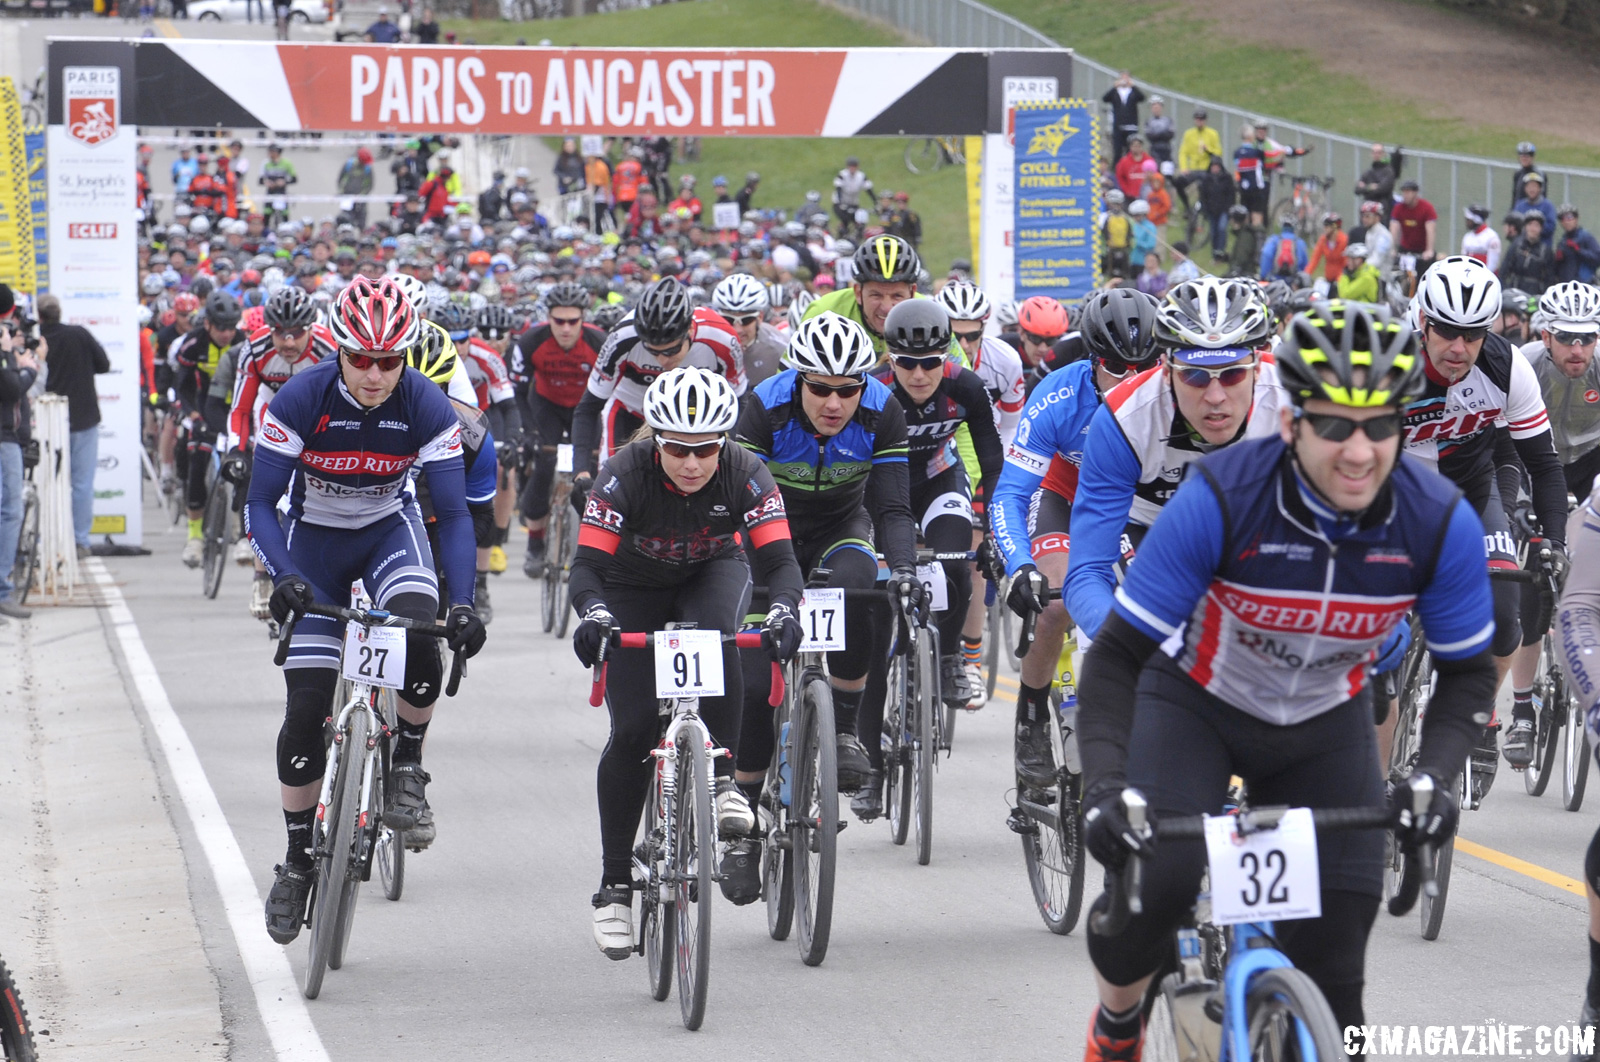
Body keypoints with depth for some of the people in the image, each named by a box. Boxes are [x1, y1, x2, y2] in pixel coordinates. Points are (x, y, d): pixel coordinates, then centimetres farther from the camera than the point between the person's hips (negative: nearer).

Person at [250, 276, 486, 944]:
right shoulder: (301, 401, -24)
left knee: (419, 633, -32)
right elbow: (260, 505, -21)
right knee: (307, 705, -7)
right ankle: (298, 858, 8)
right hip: (315, 540, 0)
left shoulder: (426, 408, -21)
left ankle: (407, 771, -7)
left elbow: (454, 512, -18)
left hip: (390, 531, 0)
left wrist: (463, 603, -31)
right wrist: (283, 578, -38)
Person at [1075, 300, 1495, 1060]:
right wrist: (1104, 787, -41)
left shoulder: (1440, 523, -24)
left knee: (1331, 965, -7)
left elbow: (1467, 674, -9)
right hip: (1195, 704, -2)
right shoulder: (1220, 499, -32)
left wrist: (1433, 776, -28)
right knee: (1158, 876, -27)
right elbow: (1117, 656, -26)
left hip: (1324, 726, 2)